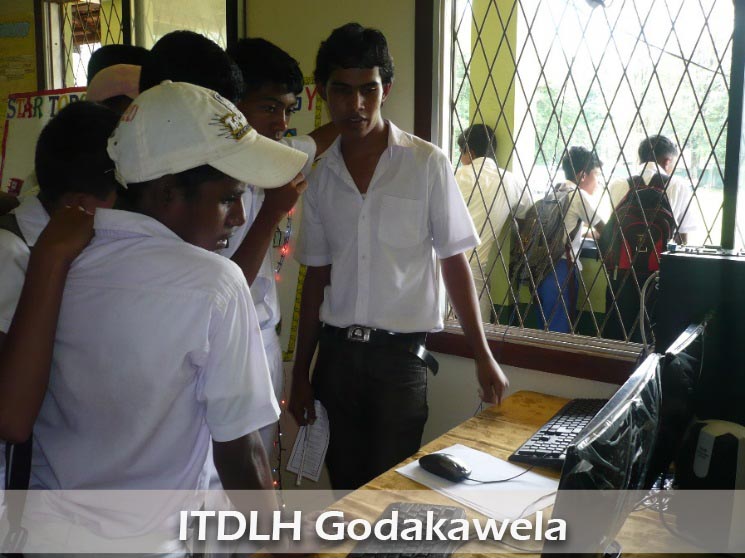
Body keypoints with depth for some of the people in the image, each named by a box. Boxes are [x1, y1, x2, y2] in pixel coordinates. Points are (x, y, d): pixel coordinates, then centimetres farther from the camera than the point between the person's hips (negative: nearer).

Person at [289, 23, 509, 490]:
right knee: (346, 482, 14)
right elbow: (317, 276, 10)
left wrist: (484, 357, -5)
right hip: (337, 350, 4)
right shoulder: (321, 175, 5)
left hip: (400, 351, -3)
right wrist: (301, 371, 11)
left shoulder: (427, 163, -6)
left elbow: (454, 262, -2)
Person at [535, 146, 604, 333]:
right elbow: (603, 230, 2)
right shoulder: (579, 195, -5)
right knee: (560, 329, -1)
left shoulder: (555, 193, 16)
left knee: (544, 328, 14)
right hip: (562, 267, -8)